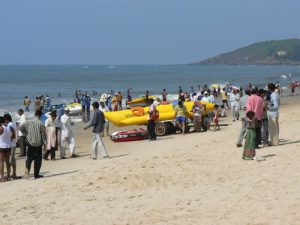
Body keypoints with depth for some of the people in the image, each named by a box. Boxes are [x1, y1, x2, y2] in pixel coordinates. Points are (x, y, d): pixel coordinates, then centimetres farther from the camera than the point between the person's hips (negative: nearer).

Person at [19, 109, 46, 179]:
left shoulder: (29, 122, -1)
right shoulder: (40, 123, -10)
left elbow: (20, 127, -1)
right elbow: (43, 134, -8)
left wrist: (26, 134, 7)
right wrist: (45, 143, 0)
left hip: (30, 143, 3)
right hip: (38, 143, -2)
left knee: (29, 157, 11)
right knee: (38, 159, 7)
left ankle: (27, 169, -13)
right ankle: (36, 174, 10)